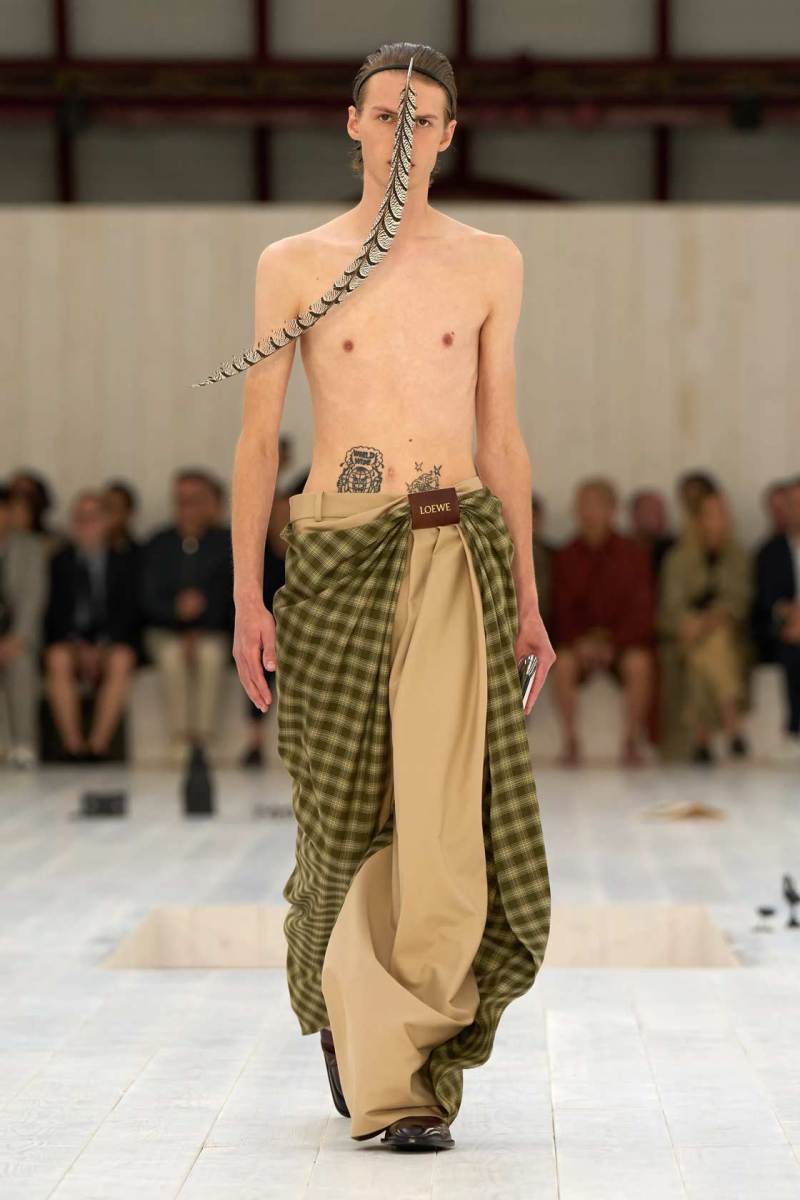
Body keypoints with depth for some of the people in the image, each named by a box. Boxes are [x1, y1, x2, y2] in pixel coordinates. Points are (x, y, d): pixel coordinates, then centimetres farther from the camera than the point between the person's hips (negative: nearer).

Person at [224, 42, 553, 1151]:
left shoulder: (490, 262, 10)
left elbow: (501, 438, 13)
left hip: (458, 551, 1)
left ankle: (399, 1038, 6)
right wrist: (247, 599, -2)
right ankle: (343, 1003, 25)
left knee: (451, 809, -9)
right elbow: (257, 439, 5)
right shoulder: (292, 264, 5)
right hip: (337, 558, -1)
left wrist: (526, 598, 9)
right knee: (348, 811, 3)